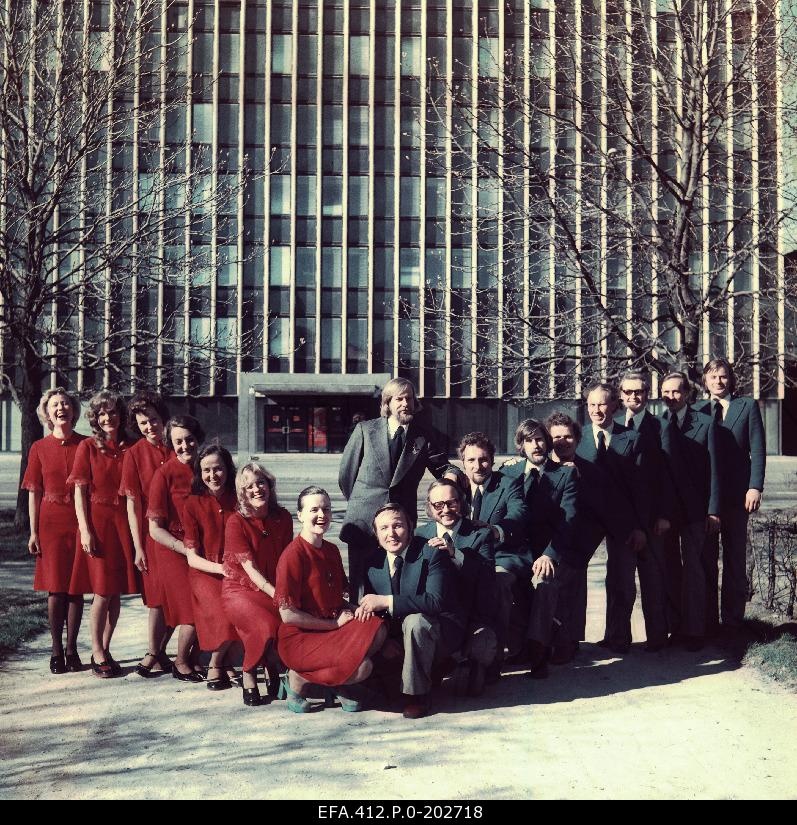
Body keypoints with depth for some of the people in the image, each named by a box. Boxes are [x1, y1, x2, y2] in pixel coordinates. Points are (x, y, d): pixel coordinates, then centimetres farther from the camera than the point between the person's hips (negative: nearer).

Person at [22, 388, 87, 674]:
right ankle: (56, 650, 12)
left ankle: (72, 649, 13)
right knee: (55, 588, 2)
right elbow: (34, 493, 5)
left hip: (79, 522, 0)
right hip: (51, 523, 0)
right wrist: (34, 532, 0)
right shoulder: (39, 448, 4)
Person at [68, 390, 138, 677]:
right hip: (97, 521, -3)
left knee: (116, 592, 7)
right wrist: (85, 530, -11)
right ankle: (97, 653, 7)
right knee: (102, 591, -4)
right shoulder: (87, 447, 1)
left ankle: (105, 649, 19)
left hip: (123, 522, 3)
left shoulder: (130, 448, 8)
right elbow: (79, 491, -3)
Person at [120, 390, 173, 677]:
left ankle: (159, 651, 18)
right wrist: (138, 547, -9)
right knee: (159, 598, -2)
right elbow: (132, 504, -5)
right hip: (151, 532, -3)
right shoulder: (134, 454, -4)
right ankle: (153, 655, 9)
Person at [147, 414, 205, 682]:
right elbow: (155, 529, -12)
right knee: (194, 609, -8)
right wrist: (187, 549, -19)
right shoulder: (165, 474, -12)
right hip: (173, 549, -5)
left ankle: (194, 659, 23)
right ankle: (180, 663, 15)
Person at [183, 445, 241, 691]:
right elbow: (192, 558, -3)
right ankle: (215, 666, -1)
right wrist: (222, 568, -19)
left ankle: (225, 662, -2)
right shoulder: (193, 504, -1)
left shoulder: (239, 500, 4)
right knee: (228, 612, -29)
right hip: (206, 573, -2)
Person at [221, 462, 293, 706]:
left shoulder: (283, 517, 4)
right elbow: (250, 568, -15)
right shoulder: (236, 522, -10)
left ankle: (273, 667, 5)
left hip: (273, 588, 4)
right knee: (267, 626, -32)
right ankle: (249, 677, -2)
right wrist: (277, 595, -24)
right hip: (240, 588, -4)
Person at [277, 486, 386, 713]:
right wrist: (335, 623, -11)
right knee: (362, 667, -27)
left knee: (377, 630, -22)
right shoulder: (294, 555, -14)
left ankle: (340, 682, 2)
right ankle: (298, 679, -2)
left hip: (335, 627, 7)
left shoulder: (331, 550, 11)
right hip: (300, 637, -7)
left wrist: (354, 610, -2)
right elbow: (288, 615, -17)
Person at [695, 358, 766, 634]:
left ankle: (732, 621, 13)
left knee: (735, 560, 6)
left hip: (736, 496, -1)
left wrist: (755, 487, -11)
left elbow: (757, 450, -1)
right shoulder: (696, 411, 9)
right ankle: (708, 622, 13)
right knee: (706, 560, 5)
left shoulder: (748, 406, 4)